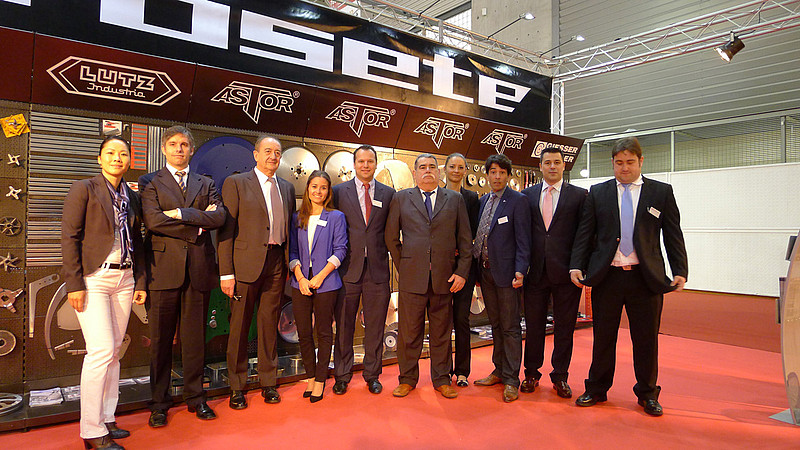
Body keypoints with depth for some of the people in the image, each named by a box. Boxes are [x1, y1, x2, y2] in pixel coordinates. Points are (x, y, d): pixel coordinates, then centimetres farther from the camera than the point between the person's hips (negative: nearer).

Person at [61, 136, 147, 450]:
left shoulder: (132, 198, 14)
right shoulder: (83, 189, -2)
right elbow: (69, 238, -7)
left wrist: (140, 282, 11)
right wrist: (74, 283, -13)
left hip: (124, 279, 6)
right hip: (93, 278, -6)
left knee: (113, 351, 9)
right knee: (101, 350, -10)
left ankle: (106, 421, 20)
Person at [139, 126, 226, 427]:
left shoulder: (206, 184, 15)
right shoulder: (150, 182, 8)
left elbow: (219, 217, -3)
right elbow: (153, 220, -9)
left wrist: (181, 214, -10)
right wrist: (196, 227, -7)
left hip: (198, 267, 2)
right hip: (164, 267, -2)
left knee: (195, 337, 9)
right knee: (161, 339, 5)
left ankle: (195, 397, 21)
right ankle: (159, 403, 18)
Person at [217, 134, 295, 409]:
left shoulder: (287, 188, 14)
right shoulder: (236, 183, 0)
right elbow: (226, 229, -5)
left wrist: (289, 266, 7)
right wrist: (226, 273, -11)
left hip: (276, 265, 4)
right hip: (246, 264, -4)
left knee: (269, 326, 12)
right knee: (239, 327, 5)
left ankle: (268, 383, 25)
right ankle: (237, 388, 20)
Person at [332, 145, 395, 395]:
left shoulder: (388, 194, 9)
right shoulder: (339, 192, 5)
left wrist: (389, 255, 2)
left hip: (377, 269, 1)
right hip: (349, 268, -1)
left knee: (375, 326, 9)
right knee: (344, 326, 7)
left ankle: (372, 375, 24)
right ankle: (342, 376, 22)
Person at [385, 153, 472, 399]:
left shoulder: (455, 199, 10)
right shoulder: (401, 198, 8)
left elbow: (465, 240, 7)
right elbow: (391, 237, 9)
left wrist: (462, 272, 0)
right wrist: (402, 266, 4)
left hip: (444, 277, 1)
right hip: (412, 277, -1)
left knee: (441, 332, 10)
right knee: (409, 331, 6)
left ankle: (441, 379, 25)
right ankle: (408, 379, 22)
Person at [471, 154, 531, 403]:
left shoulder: (517, 200, -7)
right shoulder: (483, 200, 14)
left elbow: (523, 240, -11)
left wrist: (520, 270, -20)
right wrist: (477, 266, 10)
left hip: (506, 272, -6)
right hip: (485, 270, 7)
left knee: (510, 327, 1)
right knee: (496, 325, 16)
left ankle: (511, 380, 10)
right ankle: (499, 371, 28)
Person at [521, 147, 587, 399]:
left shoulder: (579, 195, 3)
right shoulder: (527, 195, 9)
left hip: (566, 272, -1)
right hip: (536, 271, 2)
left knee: (564, 327, 8)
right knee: (533, 325, 10)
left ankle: (560, 377, 22)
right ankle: (532, 374, 25)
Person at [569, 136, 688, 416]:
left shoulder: (661, 192, 6)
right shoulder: (598, 193, 7)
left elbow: (673, 235, 4)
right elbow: (585, 233, 4)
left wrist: (680, 272, -4)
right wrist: (577, 266, -6)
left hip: (646, 277, 0)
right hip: (606, 276, 1)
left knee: (646, 339, 8)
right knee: (603, 337, 10)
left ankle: (647, 394, 27)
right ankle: (596, 390, 25)